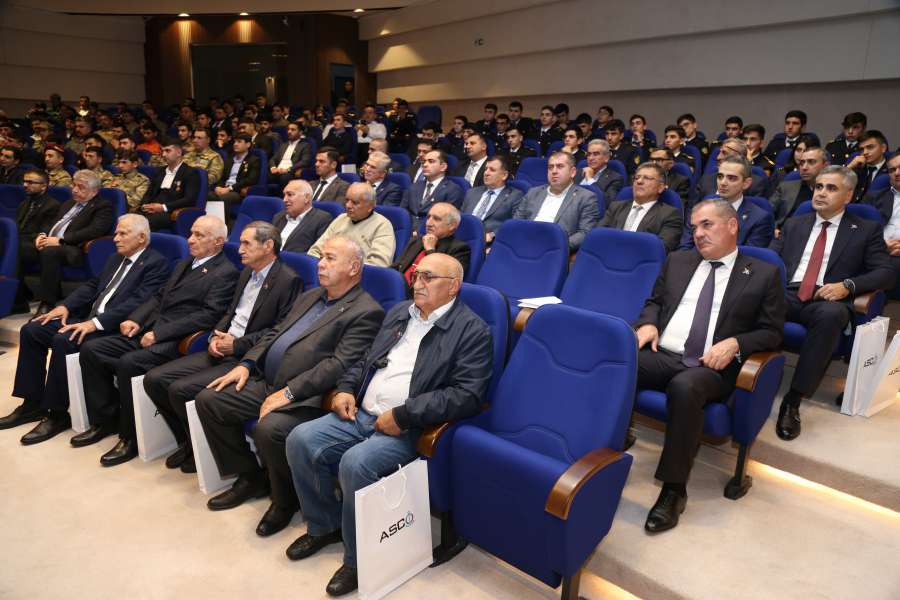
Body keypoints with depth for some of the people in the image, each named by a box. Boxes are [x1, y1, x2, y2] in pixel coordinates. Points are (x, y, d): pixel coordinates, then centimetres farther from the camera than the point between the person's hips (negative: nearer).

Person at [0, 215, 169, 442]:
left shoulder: (157, 263, -9)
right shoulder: (116, 258, 20)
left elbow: (137, 302, -20)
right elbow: (92, 285, 21)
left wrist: (96, 322, -26)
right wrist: (65, 306, 3)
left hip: (114, 327, -9)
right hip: (88, 318, 9)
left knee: (63, 341, -28)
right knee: (30, 331, 0)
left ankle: (57, 414, -14)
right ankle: (33, 403, 7)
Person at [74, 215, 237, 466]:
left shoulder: (225, 273, -7)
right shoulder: (184, 264, 22)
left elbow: (208, 315, -17)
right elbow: (158, 297, 24)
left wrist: (159, 333, -19)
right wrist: (135, 319, 4)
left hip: (176, 342, -9)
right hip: (148, 332, 9)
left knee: (128, 363, -29)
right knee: (90, 349, -2)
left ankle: (130, 437, -10)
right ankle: (105, 420, 11)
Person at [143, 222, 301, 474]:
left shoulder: (288, 280, -12)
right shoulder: (247, 272, 16)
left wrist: (236, 345, -15)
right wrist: (215, 337, 1)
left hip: (247, 359, -9)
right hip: (221, 351, 9)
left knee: (180, 389, -20)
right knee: (154, 379, 0)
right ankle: (188, 443, 16)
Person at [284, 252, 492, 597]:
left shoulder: (472, 331, -7)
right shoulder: (399, 313, 16)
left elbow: (467, 395, -17)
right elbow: (366, 360, 24)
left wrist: (402, 415, -20)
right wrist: (346, 388, 3)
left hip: (409, 427, -7)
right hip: (361, 413, 7)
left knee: (355, 463, -30)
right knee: (300, 440, -9)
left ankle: (359, 558, -5)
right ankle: (325, 525, 14)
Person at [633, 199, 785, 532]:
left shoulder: (764, 274, 10)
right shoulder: (678, 261, 21)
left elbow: (772, 332, 7)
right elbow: (654, 301, 23)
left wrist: (735, 344, -12)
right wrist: (648, 323, 0)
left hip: (710, 366, -3)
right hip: (661, 354, 3)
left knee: (684, 387, -39)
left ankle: (673, 489, -25)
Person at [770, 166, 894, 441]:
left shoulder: (866, 230, 16)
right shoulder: (794, 224, 24)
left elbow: (886, 273, 6)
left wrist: (848, 285, -13)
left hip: (828, 301, -2)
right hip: (786, 295, 2)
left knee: (831, 314, -40)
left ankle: (793, 401, -34)